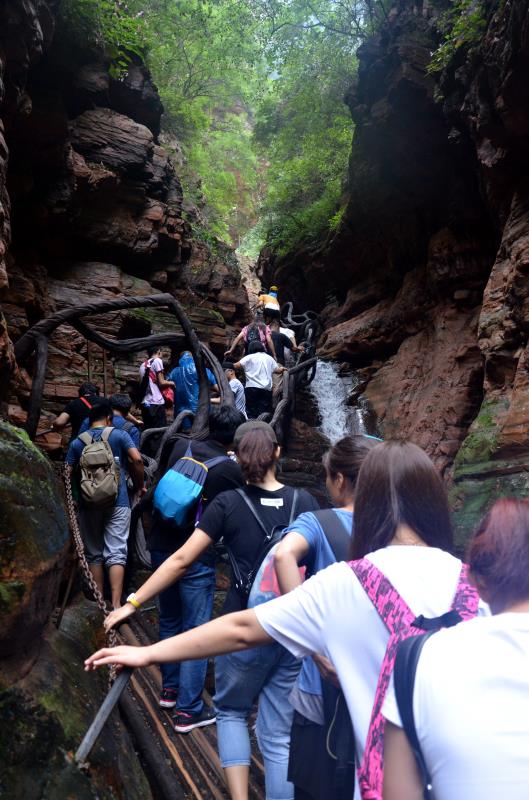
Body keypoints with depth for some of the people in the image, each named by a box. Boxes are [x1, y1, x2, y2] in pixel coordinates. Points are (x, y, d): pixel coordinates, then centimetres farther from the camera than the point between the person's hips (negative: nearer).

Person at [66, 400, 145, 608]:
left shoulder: (77, 442, 8)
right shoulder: (119, 435, 2)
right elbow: (137, 459, -11)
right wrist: (139, 485, 2)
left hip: (88, 503, 2)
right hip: (118, 502, -2)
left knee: (93, 553, 13)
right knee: (116, 553, -2)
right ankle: (116, 605, -11)